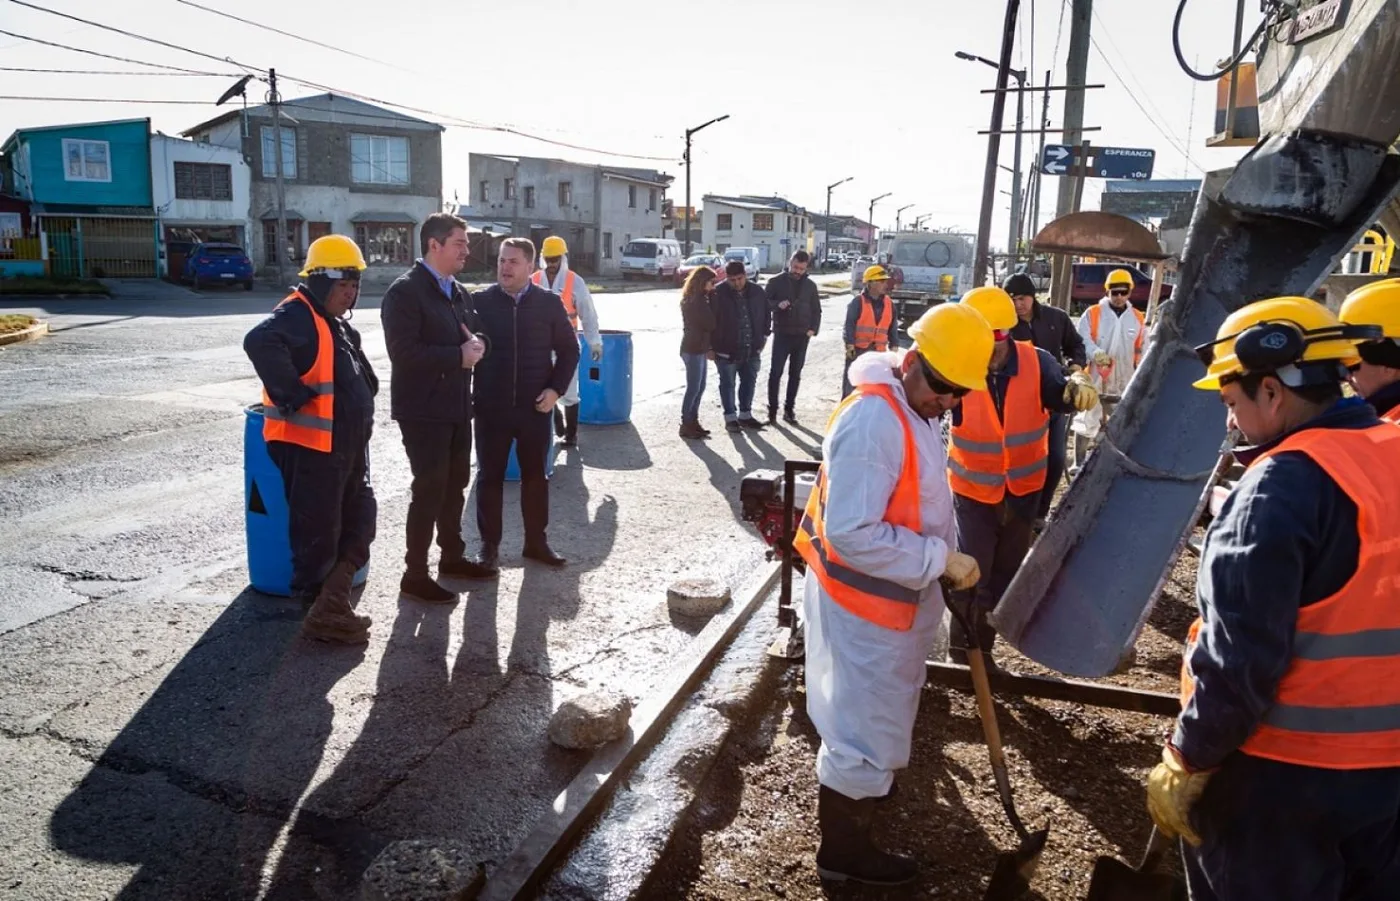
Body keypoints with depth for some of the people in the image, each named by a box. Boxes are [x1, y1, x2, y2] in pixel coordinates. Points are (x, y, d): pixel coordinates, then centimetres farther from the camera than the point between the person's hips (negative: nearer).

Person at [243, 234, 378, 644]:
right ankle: (322, 613, 13)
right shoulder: (297, 315, -14)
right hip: (308, 445, -10)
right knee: (318, 530, 0)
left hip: (346, 445, 10)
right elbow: (260, 343, -35)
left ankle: (332, 603, 21)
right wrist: (293, 397, -30)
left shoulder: (338, 324, 16)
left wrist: (361, 415, 18)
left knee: (359, 521, 14)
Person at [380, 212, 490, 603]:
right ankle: (415, 574, 10)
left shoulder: (458, 291, 12)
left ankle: (452, 557, 33)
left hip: (457, 406, 8)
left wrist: (477, 344, -7)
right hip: (423, 410, -8)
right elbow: (404, 352, -24)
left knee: (455, 486, 17)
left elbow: (476, 331, 17)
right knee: (429, 490, -2)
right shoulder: (405, 291, -14)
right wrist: (459, 355, -19)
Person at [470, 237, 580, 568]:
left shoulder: (549, 303, 0)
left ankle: (536, 541, 25)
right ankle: (489, 544, 18)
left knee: (535, 475, 11)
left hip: (536, 406, 1)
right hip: (491, 407, -1)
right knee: (490, 476, 7)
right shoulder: (480, 301, -2)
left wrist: (556, 389, -5)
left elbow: (569, 349, 6)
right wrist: (470, 391, -3)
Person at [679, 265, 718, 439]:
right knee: (693, 388, -4)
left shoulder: (697, 299, 15)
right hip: (693, 349, -9)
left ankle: (693, 422, 19)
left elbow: (706, 323, 16)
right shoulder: (696, 302, -16)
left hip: (699, 348, 9)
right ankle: (686, 425, 2)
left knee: (699, 388, 12)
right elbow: (710, 324, -12)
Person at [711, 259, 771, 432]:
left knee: (749, 382, 14)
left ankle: (745, 415, 28)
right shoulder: (718, 293, -13)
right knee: (728, 384, 6)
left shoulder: (756, 292, 1)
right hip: (727, 349, -4)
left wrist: (763, 336, 11)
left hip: (752, 349, 5)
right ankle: (730, 417, 17)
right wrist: (712, 346, -7)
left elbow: (766, 315, 15)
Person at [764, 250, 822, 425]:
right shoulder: (776, 281, -1)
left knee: (795, 374, 8)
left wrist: (813, 328, -1)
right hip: (782, 334, -3)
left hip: (802, 336, 3)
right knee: (776, 372, -5)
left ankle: (789, 410, 16)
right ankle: (772, 410, 1)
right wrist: (778, 304, -22)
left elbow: (816, 309, 14)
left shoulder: (810, 285, 9)